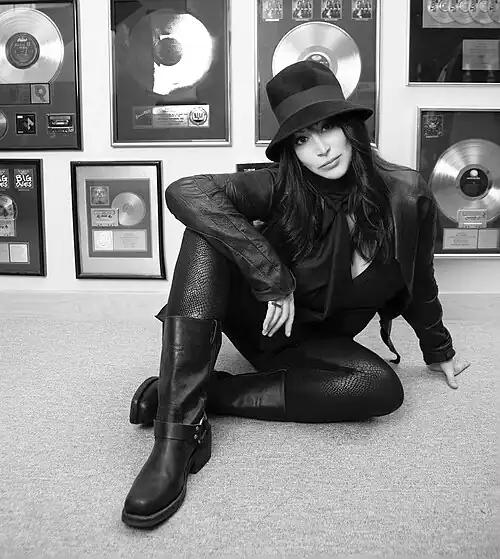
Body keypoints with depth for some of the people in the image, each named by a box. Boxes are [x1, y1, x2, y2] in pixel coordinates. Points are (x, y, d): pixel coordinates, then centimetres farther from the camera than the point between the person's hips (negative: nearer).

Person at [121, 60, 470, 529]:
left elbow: (419, 284, 5)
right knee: (209, 230, -30)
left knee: (383, 388, -31)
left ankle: (209, 394, -24)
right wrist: (275, 279, -36)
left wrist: (438, 351, 20)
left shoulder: (407, 198, -12)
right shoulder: (283, 187, -19)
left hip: (315, 345, 2)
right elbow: (185, 192, -35)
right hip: (260, 320, -1)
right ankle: (174, 438, -38)